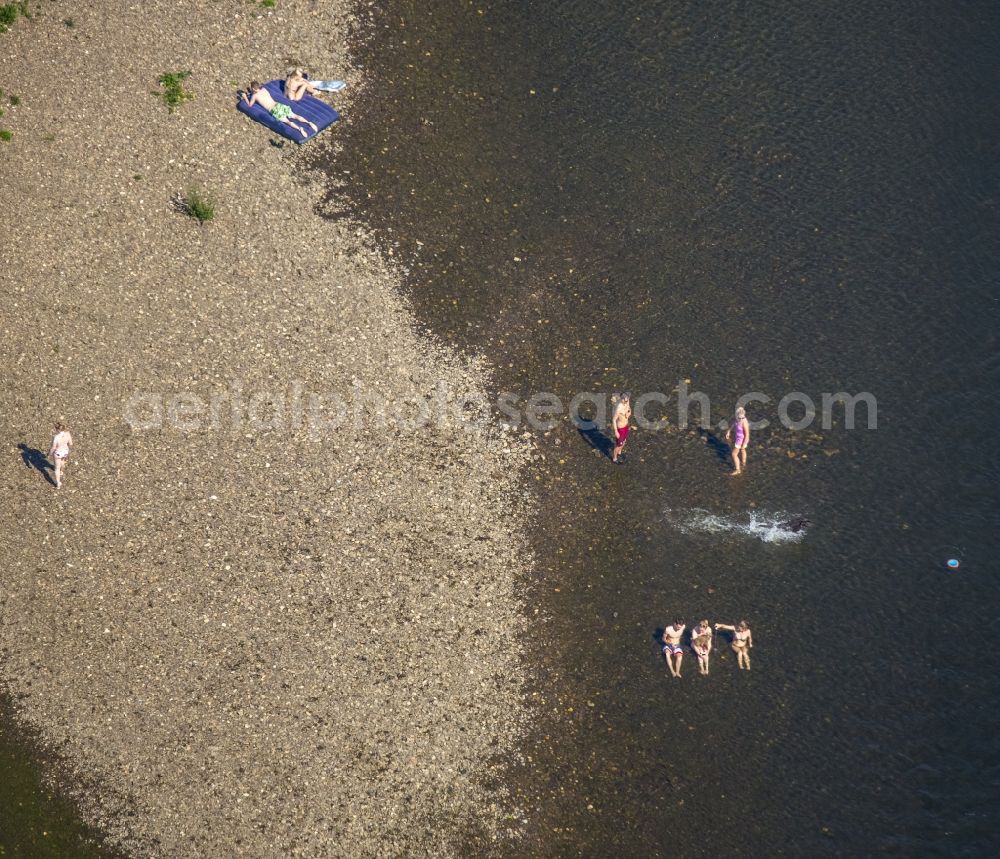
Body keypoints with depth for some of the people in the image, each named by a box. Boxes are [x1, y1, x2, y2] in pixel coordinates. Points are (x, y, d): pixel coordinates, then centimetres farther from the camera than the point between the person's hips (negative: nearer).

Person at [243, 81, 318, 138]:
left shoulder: (254, 95, 4)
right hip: (279, 105, 6)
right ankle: (309, 123, -24)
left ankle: (299, 128, -48)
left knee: (287, 121, -22)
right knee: (295, 116, -3)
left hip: (274, 110, -6)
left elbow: (250, 105, 19)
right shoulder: (264, 90, 20)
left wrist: (245, 97, 32)